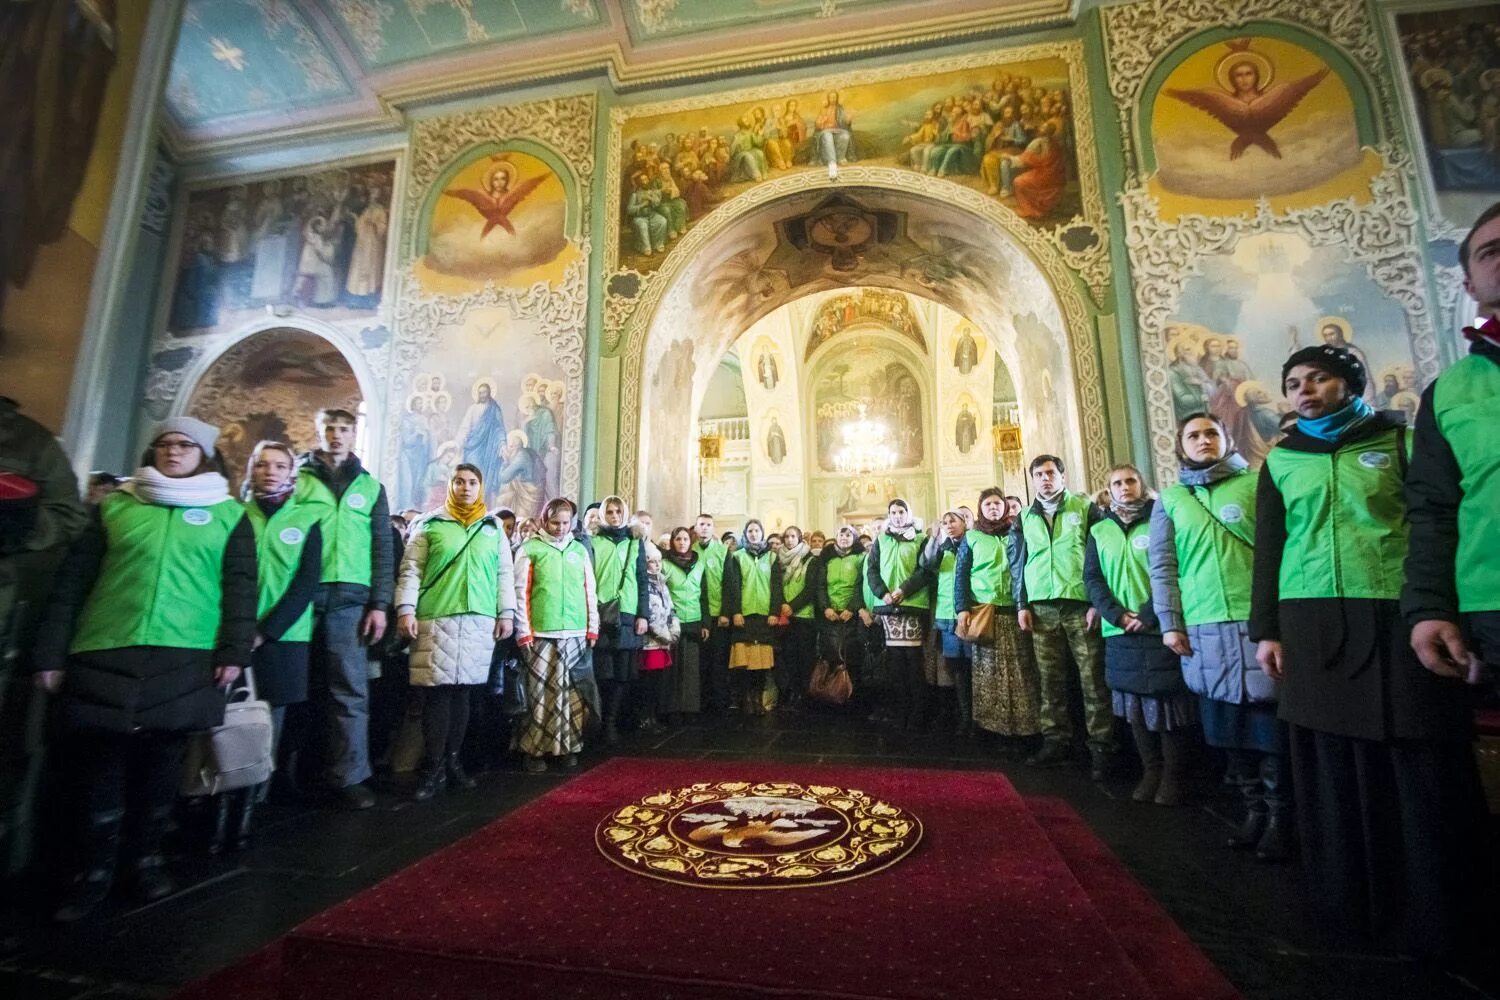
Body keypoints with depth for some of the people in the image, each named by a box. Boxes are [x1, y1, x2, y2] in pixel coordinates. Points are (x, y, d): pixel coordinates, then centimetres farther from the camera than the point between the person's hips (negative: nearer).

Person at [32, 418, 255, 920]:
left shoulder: (229, 515, 7)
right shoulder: (115, 506, 11)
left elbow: (240, 587, 2)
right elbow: (72, 581, 9)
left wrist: (234, 650, -8)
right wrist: (51, 651, 3)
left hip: (186, 659, -1)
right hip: (104, 655, 1)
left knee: (160, 763, 7)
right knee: (98, 765, 4)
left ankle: (147, 858, 24)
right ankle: (94, 869, 20)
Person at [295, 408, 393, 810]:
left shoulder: (370, 487, 13)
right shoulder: (297, 478, 10)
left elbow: (383, 549, 10)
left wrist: (379, 603, 2)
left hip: (349, 597, 0)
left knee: (350, 688, -2)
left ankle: (349, 777, 3)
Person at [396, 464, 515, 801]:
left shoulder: (494, 528, 13)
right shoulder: (430, 524, 6)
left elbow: (505, 573, 11)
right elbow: (411, 569, 2)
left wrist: (506, 613, 5)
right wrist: (405, 609, -7)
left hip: (480, 620, 2)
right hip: (436, 618, -2)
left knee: (462, 690, 8)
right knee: (437, 691, -3)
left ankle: (453, 760, 20)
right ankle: (434, 768, 6)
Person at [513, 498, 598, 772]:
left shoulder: (580, 550, 12)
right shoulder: (530, 549, 1)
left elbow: (590, 591, 13)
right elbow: (521, 592, -1)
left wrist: (593, 627, 9)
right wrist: (524, 631, -6)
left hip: (576, 632, 3)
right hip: (542, 633, -3)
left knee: (572, 692, 6)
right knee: (541, 692, 0)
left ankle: (568, 746, 17)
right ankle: (534, 749, 13)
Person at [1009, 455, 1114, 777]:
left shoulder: (1085, 507, 5)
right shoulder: (1025, 518, 14)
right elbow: (1018, 564, 14)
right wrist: (1022, 605, 7)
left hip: (1081, 605, -3)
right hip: (1041, 608, 3)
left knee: (1093, 678, -1)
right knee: (1051, 679, 6)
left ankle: (1101, 747, 7)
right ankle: (1056, 741, 16)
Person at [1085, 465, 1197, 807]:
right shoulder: (1099, 530, 11)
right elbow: (1091, 577, 5)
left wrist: (1148, 615, -14)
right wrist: (1117, 615, -9)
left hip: (1159, 628, -3)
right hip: (1120, 633, 3)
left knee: (1166, 701, 0)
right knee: (1134, 706, 7)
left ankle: (1173, 776, 13)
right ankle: (1151, 771, 20)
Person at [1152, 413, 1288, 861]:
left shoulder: (1256, 484, 8)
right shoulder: (1169, 500, 13)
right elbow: (1162, 567, 9)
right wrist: (1170, 623, 1)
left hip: (1259, 620, -2)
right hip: (1204, 629, 2)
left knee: (1269, 718, -1)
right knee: (1228, 722, 7)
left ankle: (1280, 816, 14)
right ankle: (1254, 810, 21)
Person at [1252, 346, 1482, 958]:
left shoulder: (1398, 440, 9)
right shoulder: (1280, 461, 12)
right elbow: (1268, 550, 12)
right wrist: (1266, 630, 7)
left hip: (1399, 619, -1)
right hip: (1313, 626, 1)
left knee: (1418, 764, 0)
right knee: (1336, 764, 5)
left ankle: (1431, 912, 15)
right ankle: (1356, 900, 17)